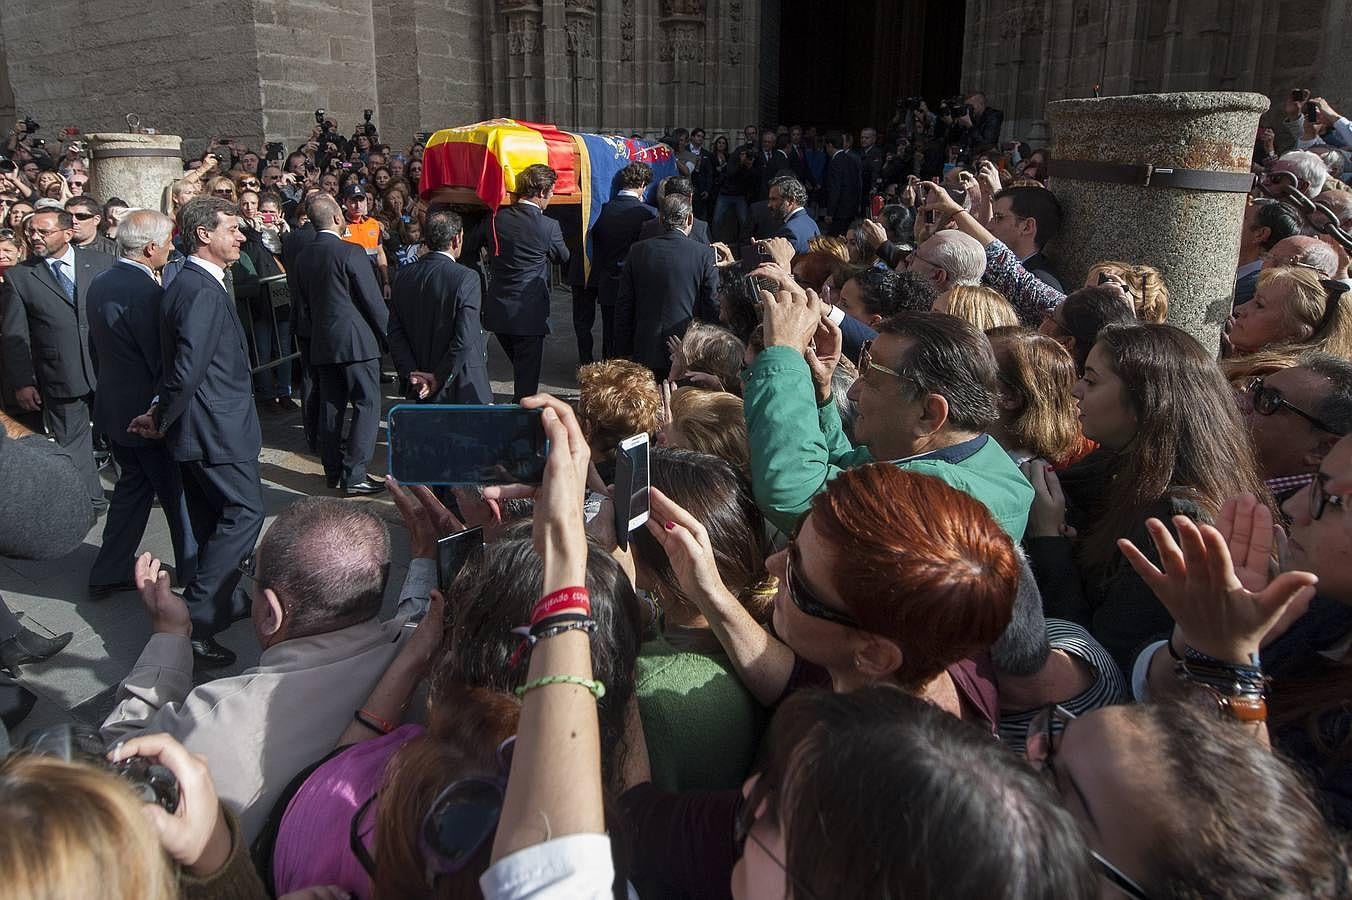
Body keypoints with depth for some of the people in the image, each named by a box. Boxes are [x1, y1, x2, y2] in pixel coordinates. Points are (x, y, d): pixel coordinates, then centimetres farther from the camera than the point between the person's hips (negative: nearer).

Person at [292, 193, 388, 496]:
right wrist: (386, 334, 1)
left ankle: (333, 471, 20)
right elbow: (373, 300, -11)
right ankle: (354, 475, -7)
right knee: (367, 405, -3)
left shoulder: (303, 257, 8)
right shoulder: (350, 253, -12)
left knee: (331, 407, 13)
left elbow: (304, 303, 16)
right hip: (356, 340, -7)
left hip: (321, 343, 7)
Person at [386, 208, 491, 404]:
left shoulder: (403, 276, 3)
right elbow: (464, 339, -20)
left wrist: (411, 373, -1)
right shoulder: (466, 278, -15)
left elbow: (395, 333, 2)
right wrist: (439, 379, -12)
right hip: (463, 389, -5)